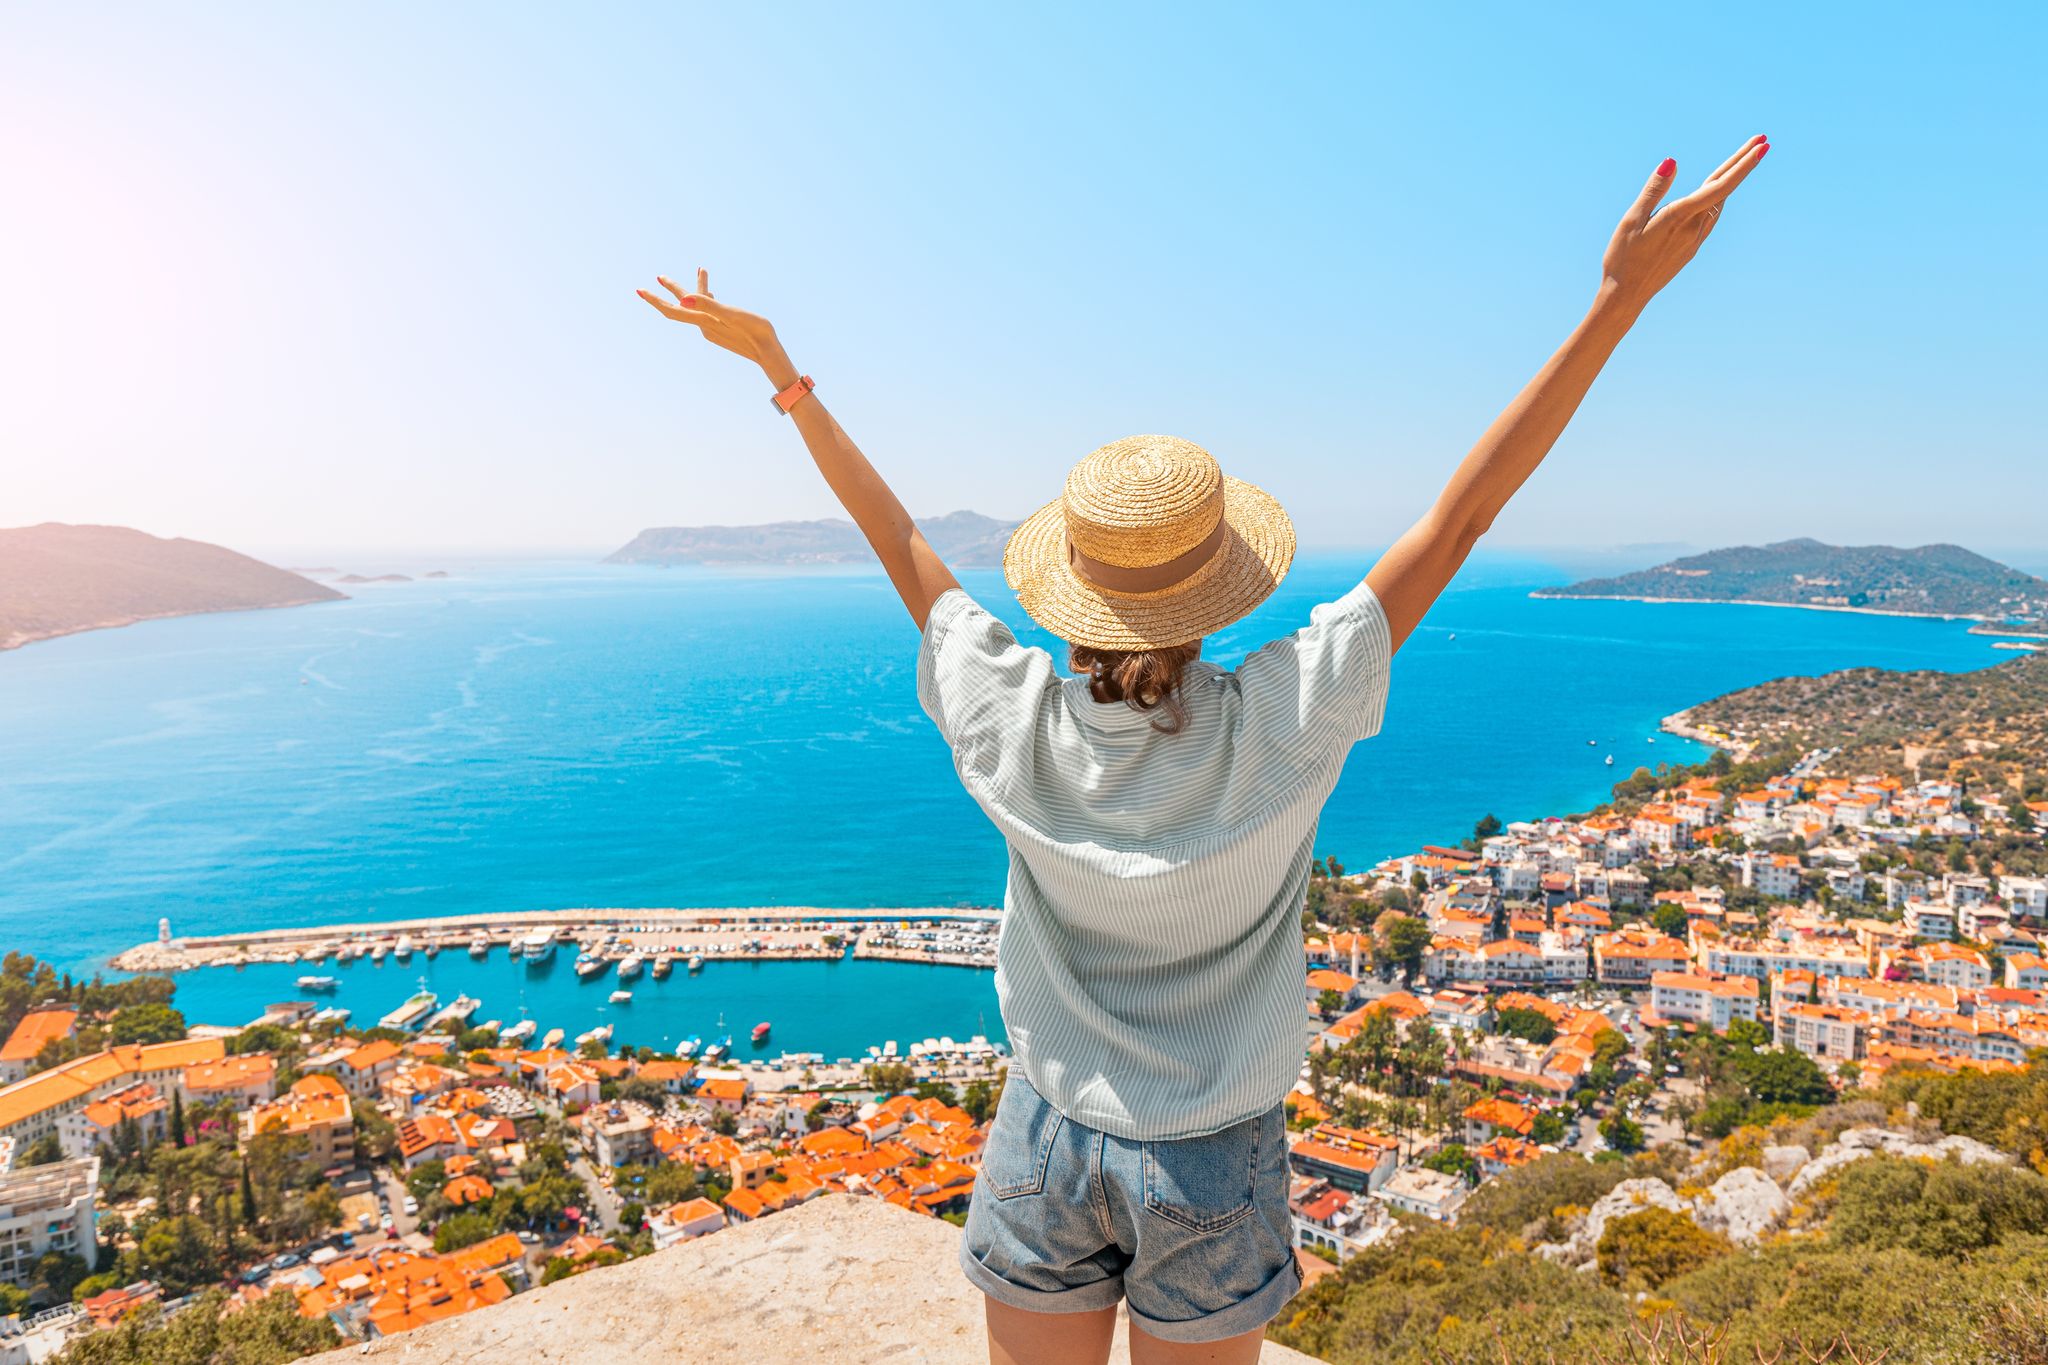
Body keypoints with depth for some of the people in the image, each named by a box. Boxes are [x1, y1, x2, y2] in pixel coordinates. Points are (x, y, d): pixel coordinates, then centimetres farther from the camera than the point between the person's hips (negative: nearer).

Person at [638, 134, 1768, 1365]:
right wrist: (1622, 296, -15)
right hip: (1213, 1171, -1)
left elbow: (897, 540, -5)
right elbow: (1460, 517, -20)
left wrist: (779, 368, 7)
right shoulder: (1277, 728, -23)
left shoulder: (1013, 730, -18)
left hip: (1045, 1147, 2)